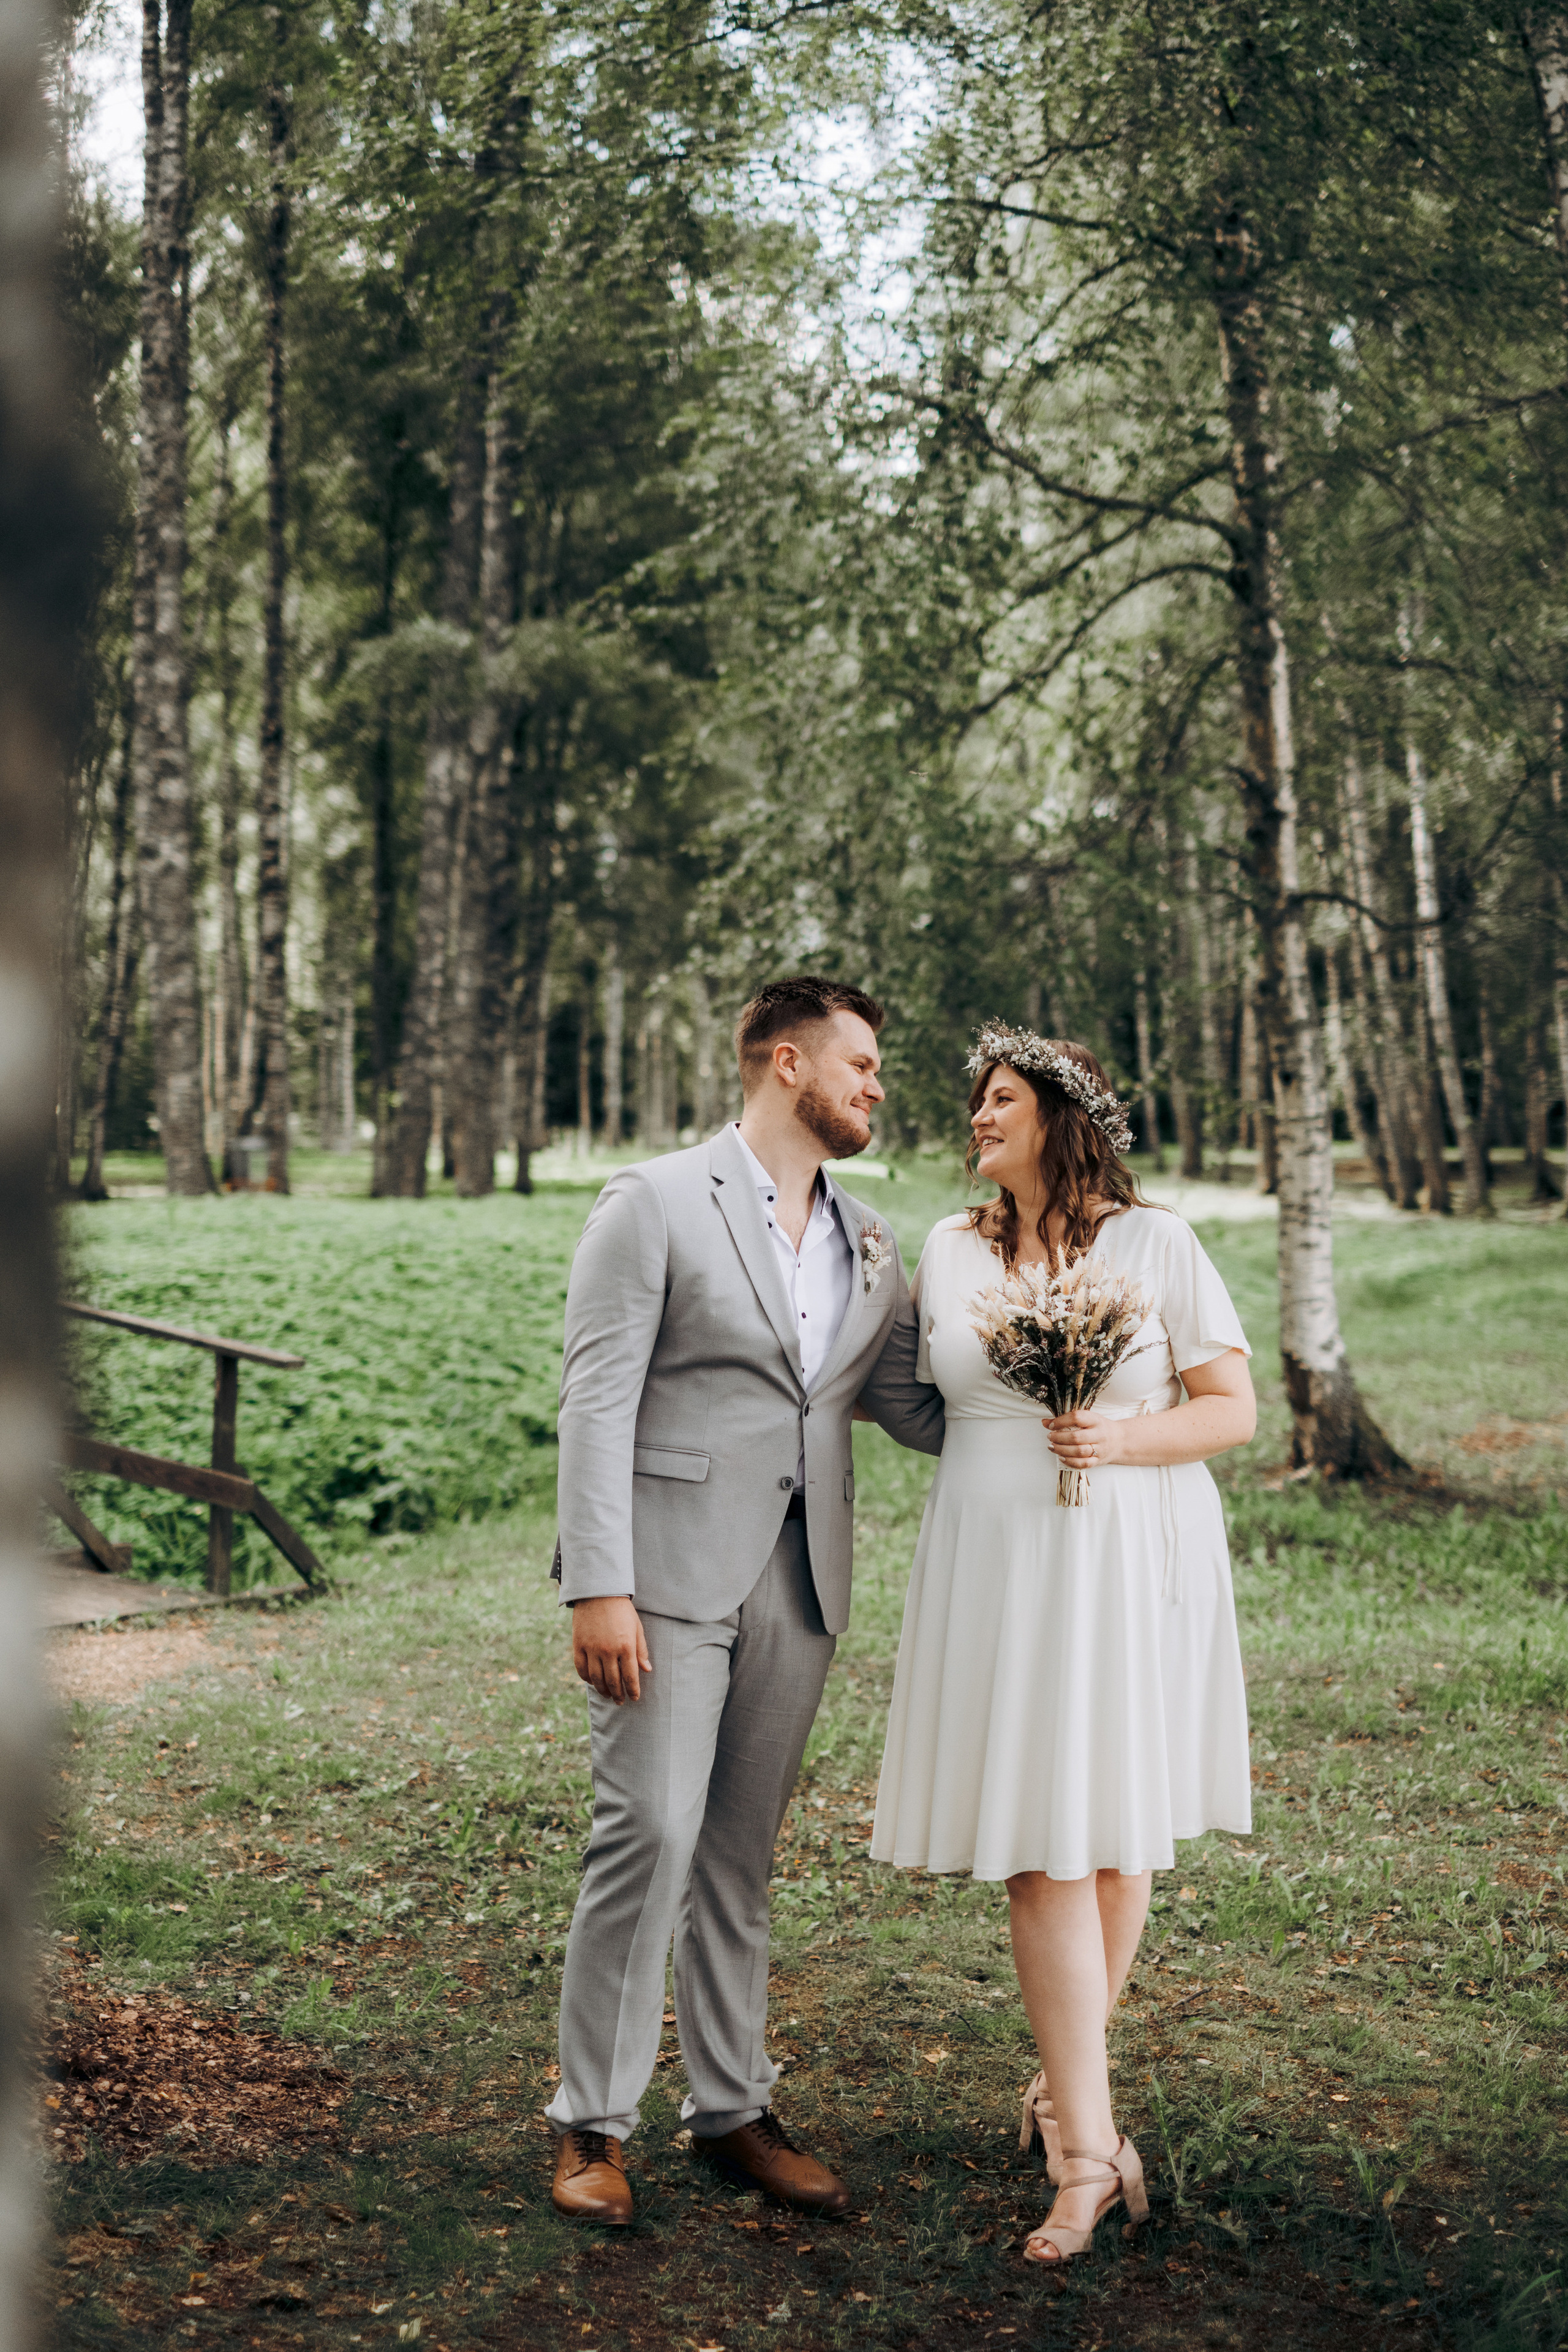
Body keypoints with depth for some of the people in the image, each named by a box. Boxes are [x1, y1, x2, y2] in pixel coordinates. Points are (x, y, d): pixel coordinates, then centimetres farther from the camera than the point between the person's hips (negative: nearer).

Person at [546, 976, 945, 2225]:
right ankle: (594, 2122, 8)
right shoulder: (656, 1203, -4)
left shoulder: (868, 1242, 15)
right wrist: (599, 1586, -16)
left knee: (743, 1848, 12)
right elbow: (598, 1401, -10)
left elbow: (916, 1405, 15)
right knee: (651, 1830, -7)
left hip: (798, 1582, 6)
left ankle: (733, 2108, 23)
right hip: (672, 1570, -5)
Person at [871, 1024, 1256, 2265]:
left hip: (1131, 1566, -2)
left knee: (1116, 1833, 7)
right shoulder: (951, 1251, 10)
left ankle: (1068, 2073, 30)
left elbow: (1235, 1409, -2)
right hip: (998, 1568, 2)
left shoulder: (1156, 1243, -2)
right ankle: (1087, 2146, 3)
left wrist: (1127, 1438, -16)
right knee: (1040, 1848, -3)